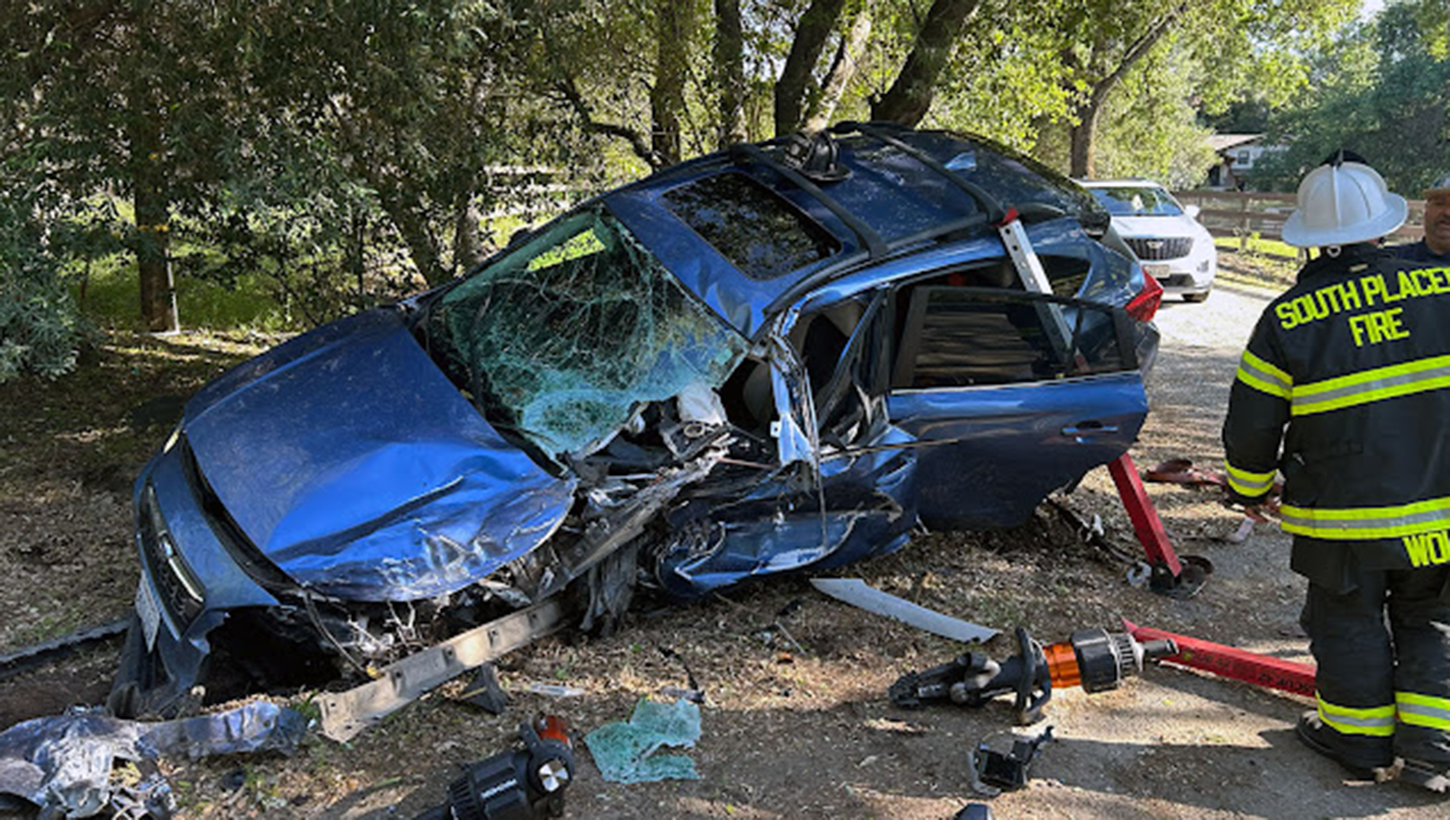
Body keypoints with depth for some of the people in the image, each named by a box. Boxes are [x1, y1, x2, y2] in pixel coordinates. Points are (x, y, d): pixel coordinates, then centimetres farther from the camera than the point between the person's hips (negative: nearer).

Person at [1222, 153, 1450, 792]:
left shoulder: (1288, 319, -12)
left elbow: (1250, 424, -4)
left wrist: (1249, 487, 13)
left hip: (1344, 521, -2)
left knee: (1349, 627, 15)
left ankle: (1360, 739, 27)